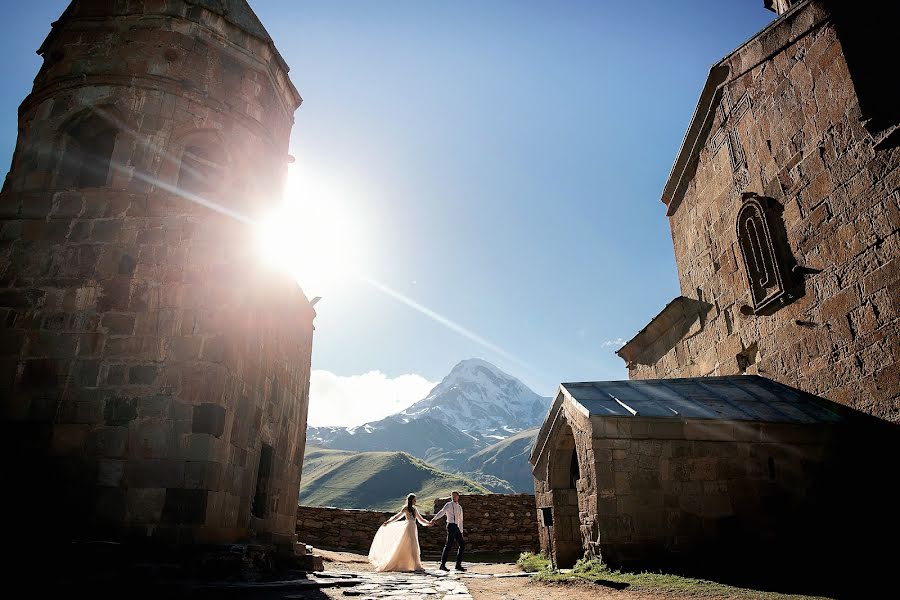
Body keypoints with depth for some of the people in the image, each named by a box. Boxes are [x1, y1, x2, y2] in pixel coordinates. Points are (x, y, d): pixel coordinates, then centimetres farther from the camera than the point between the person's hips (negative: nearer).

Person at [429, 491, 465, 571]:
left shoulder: (460, 508, 20)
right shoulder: (449, 505, 0)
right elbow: (442, 512, -18)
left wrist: (461, 533, 23)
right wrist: (434, 519, -34)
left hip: (456, 527, 7)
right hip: (451, 525, -7)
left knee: (462, 545, 4)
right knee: (448, 545, -12)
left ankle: (458, 565, 11)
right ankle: (443, 565, -6)